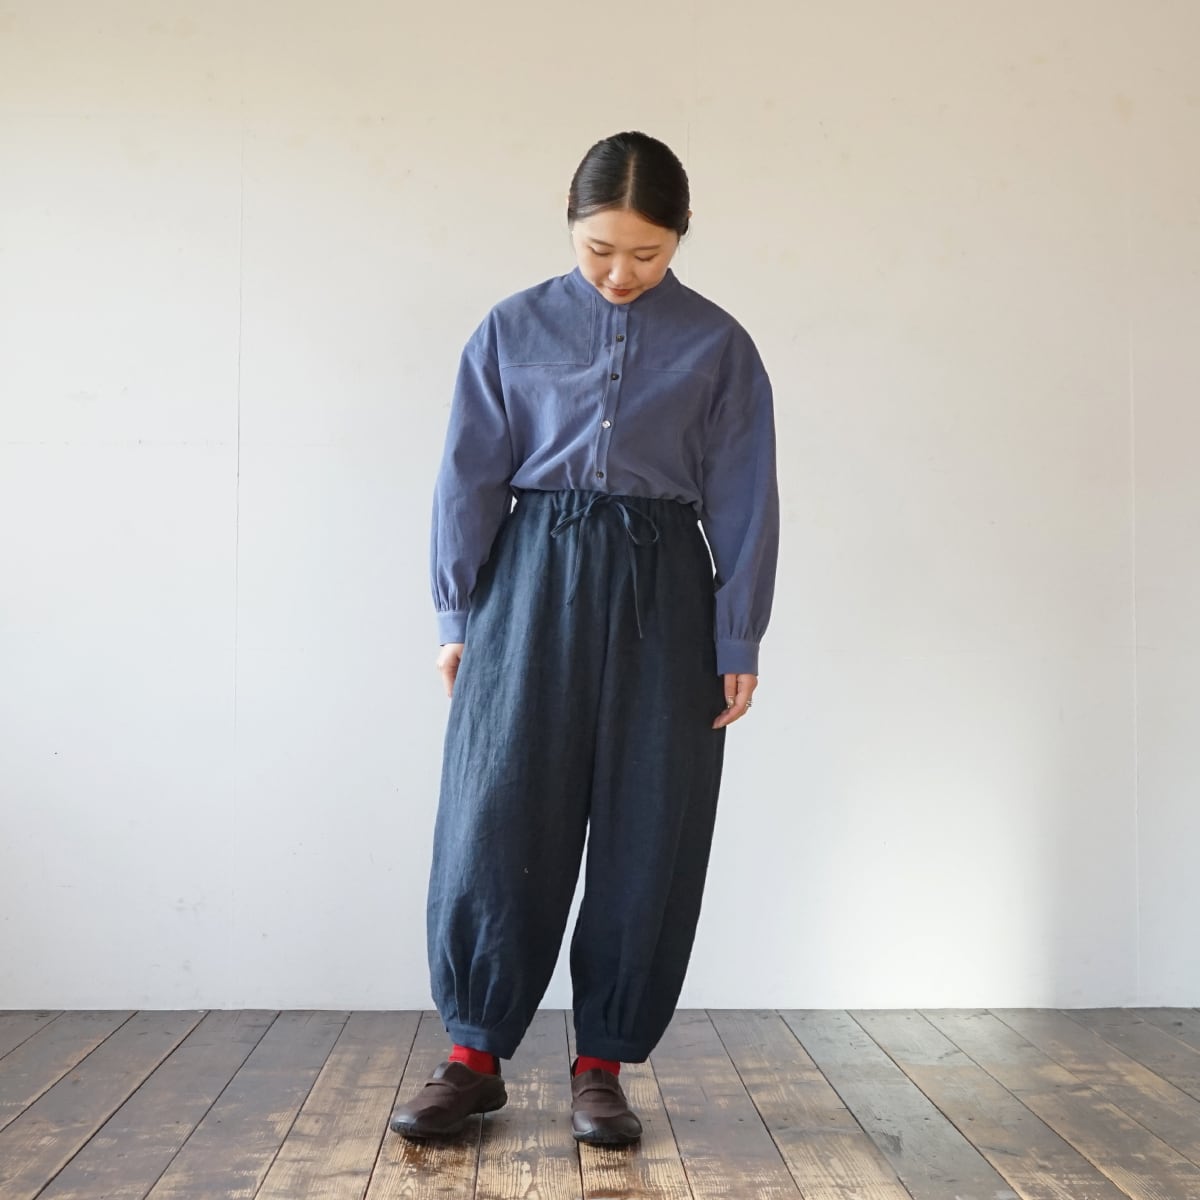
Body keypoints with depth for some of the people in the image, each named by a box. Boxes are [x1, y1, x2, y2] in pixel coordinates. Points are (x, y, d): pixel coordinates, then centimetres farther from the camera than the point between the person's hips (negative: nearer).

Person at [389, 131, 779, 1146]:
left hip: (662, 594, 0)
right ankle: (475, 1055, 12)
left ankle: (603, 1064, 16)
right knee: (498, 820, -2)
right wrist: (459, 618, 2)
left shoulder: (717, 344, 5)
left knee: (647, 835, 2)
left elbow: (743, 498, 3)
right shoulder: (514, 330, 6)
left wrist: (738, 644, -1)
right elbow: (470, 479, 6)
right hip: (533, 579, 0)